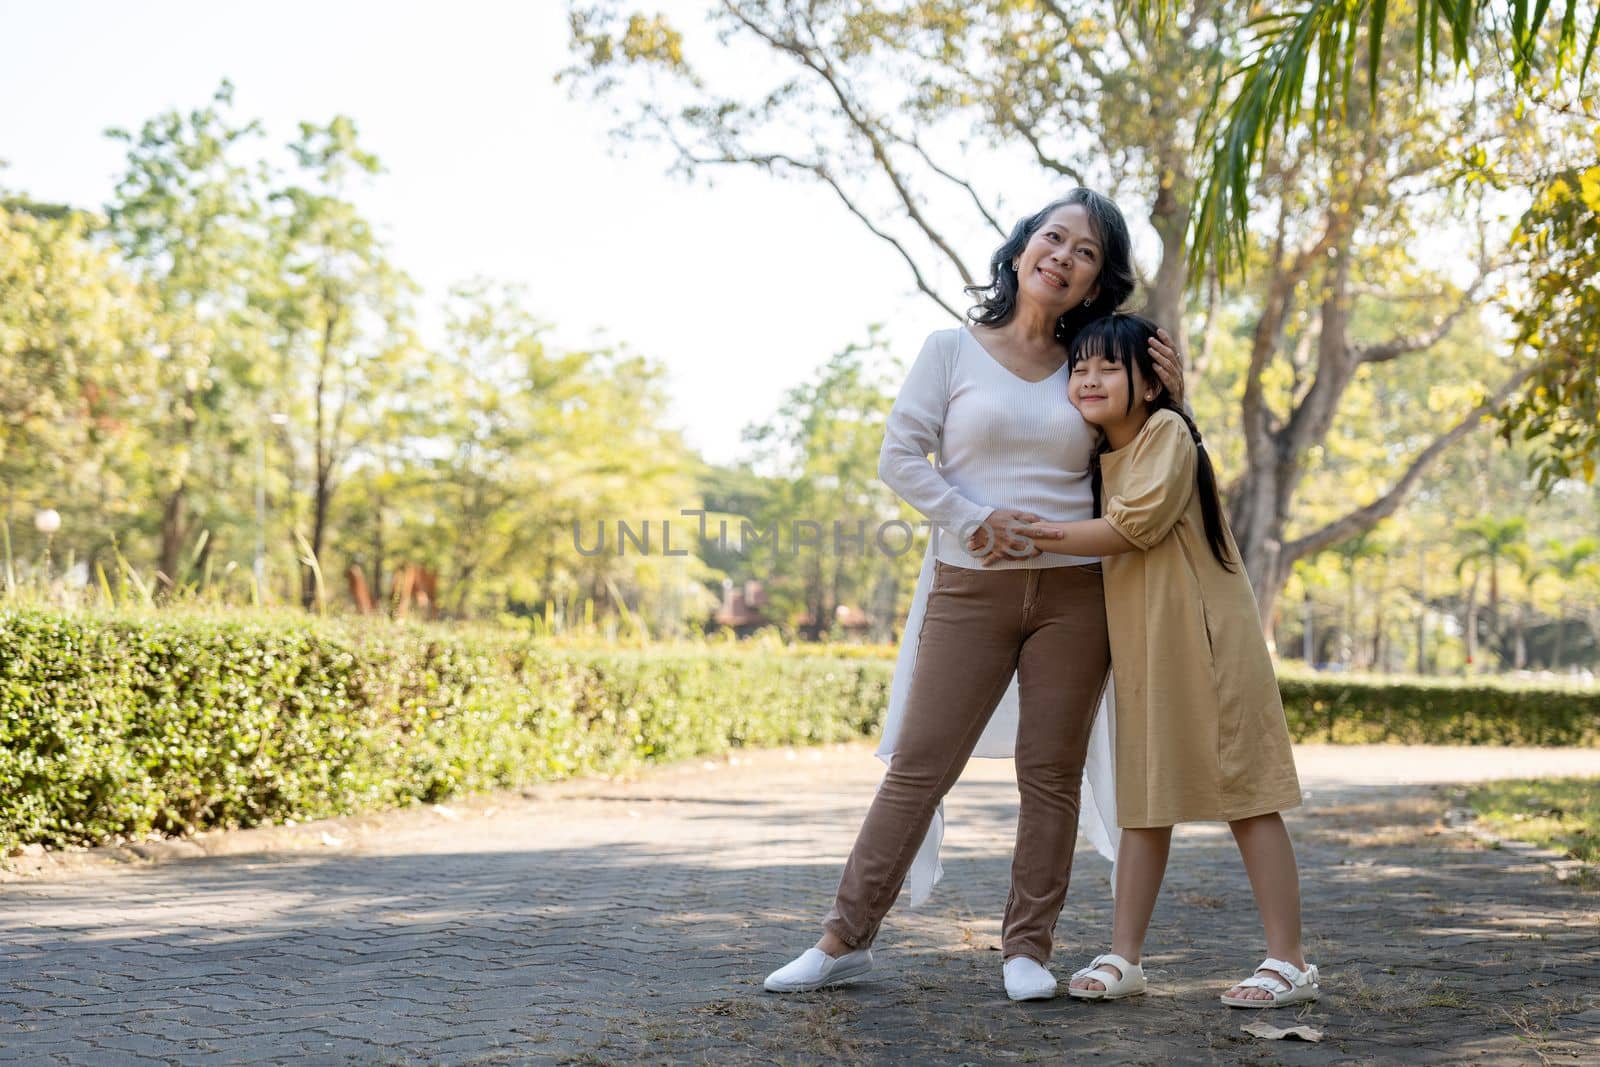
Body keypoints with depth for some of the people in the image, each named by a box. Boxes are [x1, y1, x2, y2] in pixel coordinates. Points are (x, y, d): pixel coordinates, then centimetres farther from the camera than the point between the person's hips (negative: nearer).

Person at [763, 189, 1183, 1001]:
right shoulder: (953, 350, 3)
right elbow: (899, 455, -1)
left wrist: (1169, 397, 3)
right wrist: (972, 521, -13)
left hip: (1074, 590, 2)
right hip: (970, 588, -2)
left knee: (1051, 772, 4)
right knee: (919, 766, -1)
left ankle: (1028, 947, 13)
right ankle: (847, 937, 7)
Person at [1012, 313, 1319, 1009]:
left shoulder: (1166, 430, -8)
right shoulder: (1097, 459, 15)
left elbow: (1138, 523, -19)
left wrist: (1038, 535, -15)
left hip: (1205, 636, -8)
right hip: (1140, 648, 8)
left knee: (1243, 794, -4)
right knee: (1146, 801, 9)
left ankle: (1288, 962, 1)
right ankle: (1123, 957, 12)